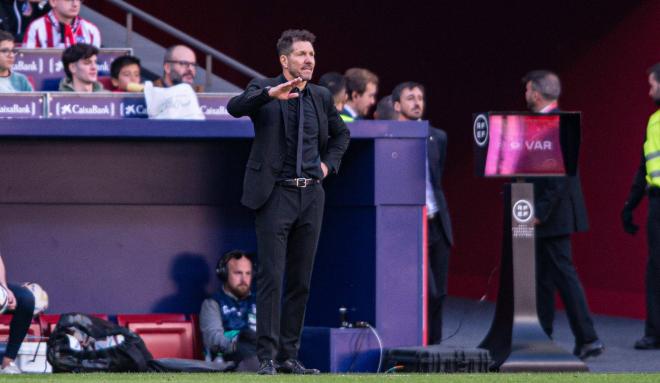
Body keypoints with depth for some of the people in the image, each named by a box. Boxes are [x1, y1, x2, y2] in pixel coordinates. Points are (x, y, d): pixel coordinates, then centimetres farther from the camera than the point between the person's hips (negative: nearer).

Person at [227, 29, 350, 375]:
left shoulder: (321, 97, 11)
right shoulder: (264, 90, -3)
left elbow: (341, 134, 28)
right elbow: (234, 107, -24)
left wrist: (329, 163, 12)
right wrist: (271, 93, -38)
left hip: (311, 196, 5)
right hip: (276, 195, -5)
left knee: (301, 281, 7)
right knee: (271, 278, -8)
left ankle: (289, 356, 13)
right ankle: (267, 356, -6)